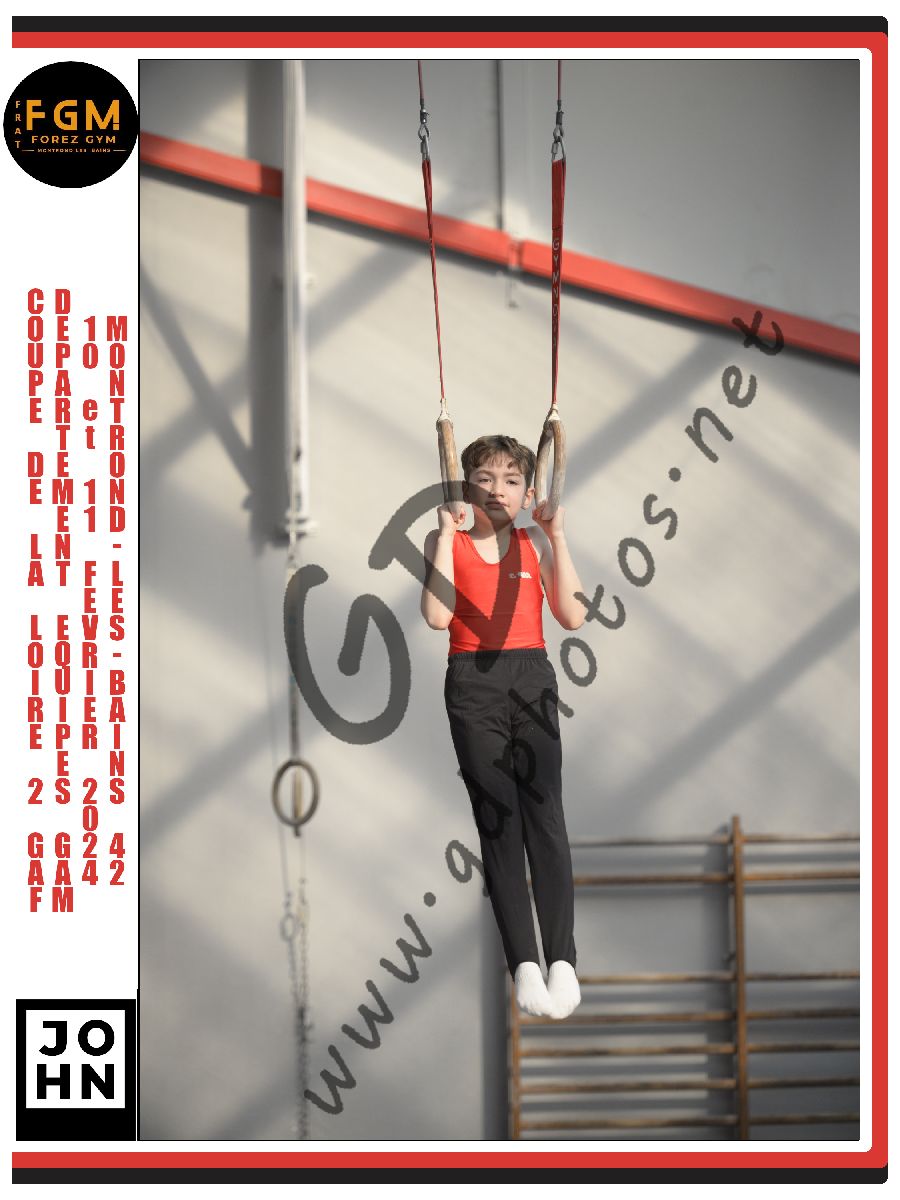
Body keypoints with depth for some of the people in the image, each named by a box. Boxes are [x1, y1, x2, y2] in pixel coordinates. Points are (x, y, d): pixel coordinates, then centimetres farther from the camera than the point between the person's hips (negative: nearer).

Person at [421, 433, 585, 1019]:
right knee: (498, 821, -3)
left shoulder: (534, 542, 11)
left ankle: (563, 959, -10)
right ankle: (524, 963, -4)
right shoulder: (446, 543, 6)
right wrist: (448, 533, -7)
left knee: (544, 812, -10)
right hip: (473, 682, -1)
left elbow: (573, 616, 0)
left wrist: (557, 536, -3)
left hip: (532, 676, 1)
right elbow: (438, 616, -11)